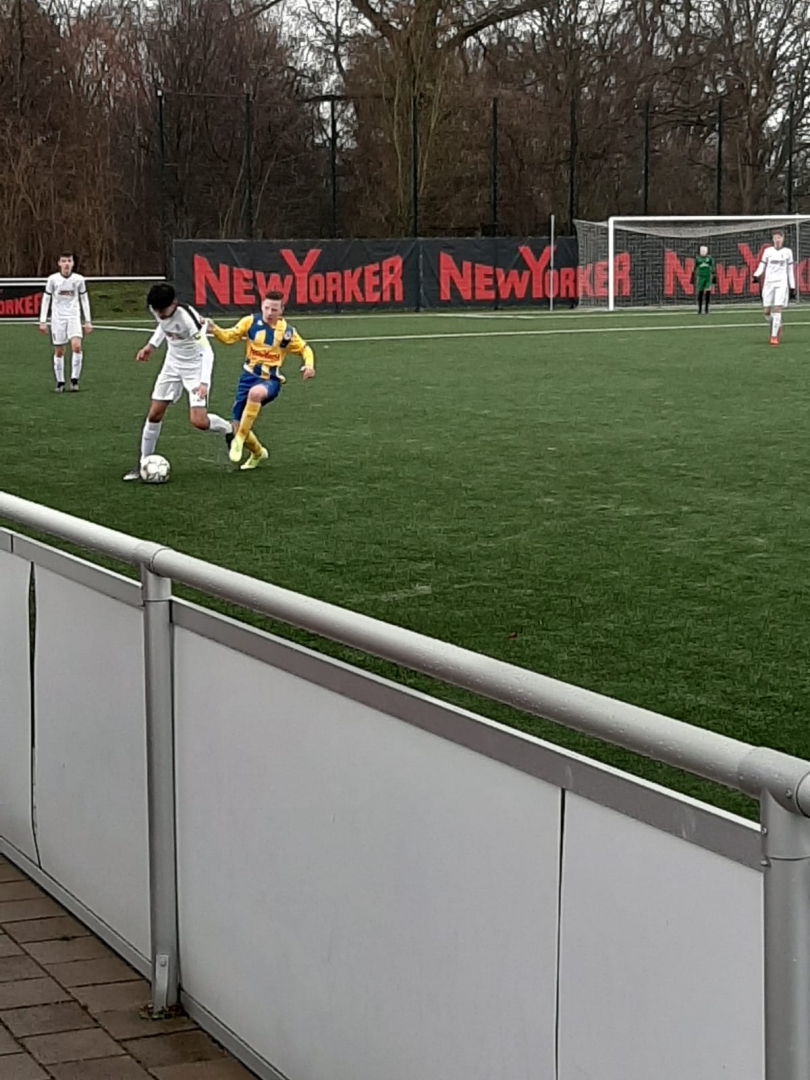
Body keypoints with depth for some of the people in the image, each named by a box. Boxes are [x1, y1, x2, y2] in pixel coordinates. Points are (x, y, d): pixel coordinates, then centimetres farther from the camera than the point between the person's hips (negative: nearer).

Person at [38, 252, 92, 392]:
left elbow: (84, 300, 10)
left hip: (74, 317, 0)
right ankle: (60, 382, 14)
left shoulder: (79, 279, 1)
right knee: (58, 351, 2)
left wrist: (88, 321, 7)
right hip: (57, 317, 0)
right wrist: (43, 321, 0)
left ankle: (74, 379, -11)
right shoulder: (53, 279, -2)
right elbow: (46, 300, 4)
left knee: (76, 346, -20)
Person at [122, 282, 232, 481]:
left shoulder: (187, 317, -32)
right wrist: (151, 345, 9)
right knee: (154, 414, 2)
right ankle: (143, 464, 14)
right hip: (172, 364, 6)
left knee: (199, 421, -18)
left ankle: (229, 431, 14)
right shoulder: (156, 309, -12)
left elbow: (207, 351, -33)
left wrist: (204, 382, -43)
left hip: (195, 366, -6)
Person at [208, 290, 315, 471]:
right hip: (249, 376, 3)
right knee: (238, 427, 1)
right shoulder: (251, 322, -1)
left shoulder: (287, 331, 0)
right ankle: (258, 453, 35)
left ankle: (239, 439, -28)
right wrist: (215, 330, -25)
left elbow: (304, 349, 12)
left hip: (270, 380, -3)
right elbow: (229, 337, -5)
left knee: (255, 393, -41)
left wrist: (309, 365, -8)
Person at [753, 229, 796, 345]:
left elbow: (790, 270, 12)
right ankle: (778, 326, 28)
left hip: (781, 283, -2)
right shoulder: (768, 251, 8)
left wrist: (792, 288, 10)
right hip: (768, 283, 2)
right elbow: (761, 267, 6)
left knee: (777, 309, -15)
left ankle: (774, 337, -12)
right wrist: (756, 275, -17)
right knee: (767, 311, -2)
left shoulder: (787, 252, 8)